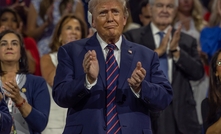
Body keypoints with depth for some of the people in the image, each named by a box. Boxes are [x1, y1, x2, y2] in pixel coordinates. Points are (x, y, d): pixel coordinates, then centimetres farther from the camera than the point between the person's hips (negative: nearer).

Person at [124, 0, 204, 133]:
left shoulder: (187, 41, 12)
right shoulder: (133, 37, 4)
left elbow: (198, 73, 2)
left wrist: (176, 51, -10)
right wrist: (158, 51, -13)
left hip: (180, 112, 2)